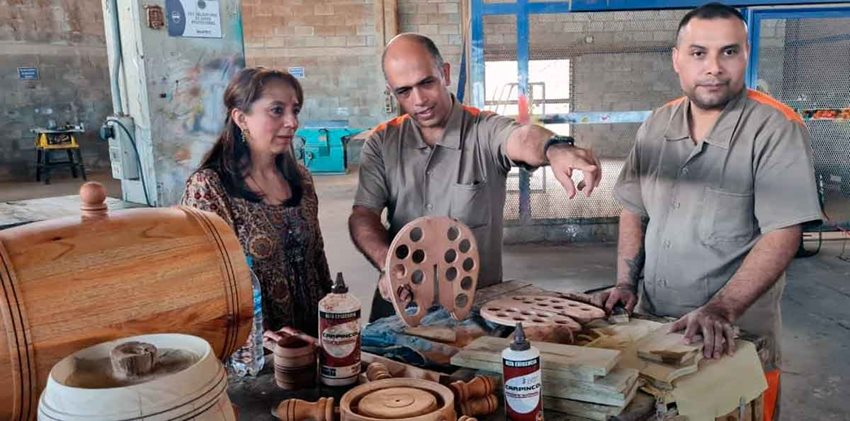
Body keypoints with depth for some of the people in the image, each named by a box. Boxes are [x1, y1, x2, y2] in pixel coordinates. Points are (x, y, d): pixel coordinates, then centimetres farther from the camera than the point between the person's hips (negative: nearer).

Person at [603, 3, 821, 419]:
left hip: (735, 336, -5)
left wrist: (724, 310, -26)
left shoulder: (776, 128, -14)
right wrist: (626, 283, -2)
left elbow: (782, 234, -19)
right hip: (651, 322, 5)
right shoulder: (657, 125, 2)